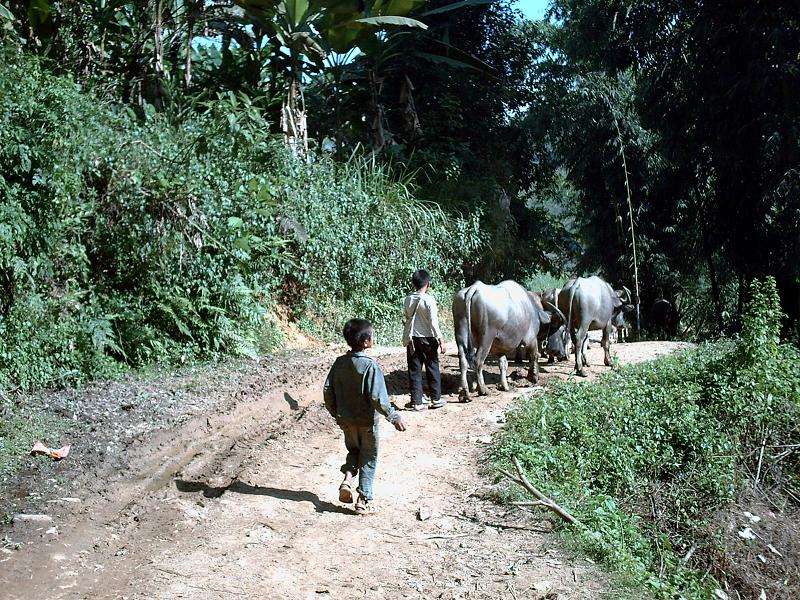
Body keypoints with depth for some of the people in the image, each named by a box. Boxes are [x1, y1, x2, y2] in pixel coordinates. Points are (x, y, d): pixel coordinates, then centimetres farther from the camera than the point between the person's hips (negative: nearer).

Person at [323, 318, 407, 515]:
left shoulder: (339, 362, -4)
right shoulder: (371, 366, -21)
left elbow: (327, 391, 0)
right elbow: (377, 398, -26)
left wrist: (336, 414, 13)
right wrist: (394, 417, -16)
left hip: (346, 419, 4)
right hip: (367, 421, -4)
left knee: (353, 450, 27)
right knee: (368, 459, 12)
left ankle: (347, 477, 3)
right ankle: (364, 500, 15)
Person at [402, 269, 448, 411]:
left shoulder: (407, 300, 0)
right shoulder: (429, 300, -13)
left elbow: (406, 317, 8)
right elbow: (434, 323, -15)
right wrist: (441, 340, -10)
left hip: (411, 339, 4)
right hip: (427, 339, -4)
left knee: (414, 370, 7)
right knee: (432, 368, 9)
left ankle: (416, 401, 8)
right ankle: (436, 399, 17)